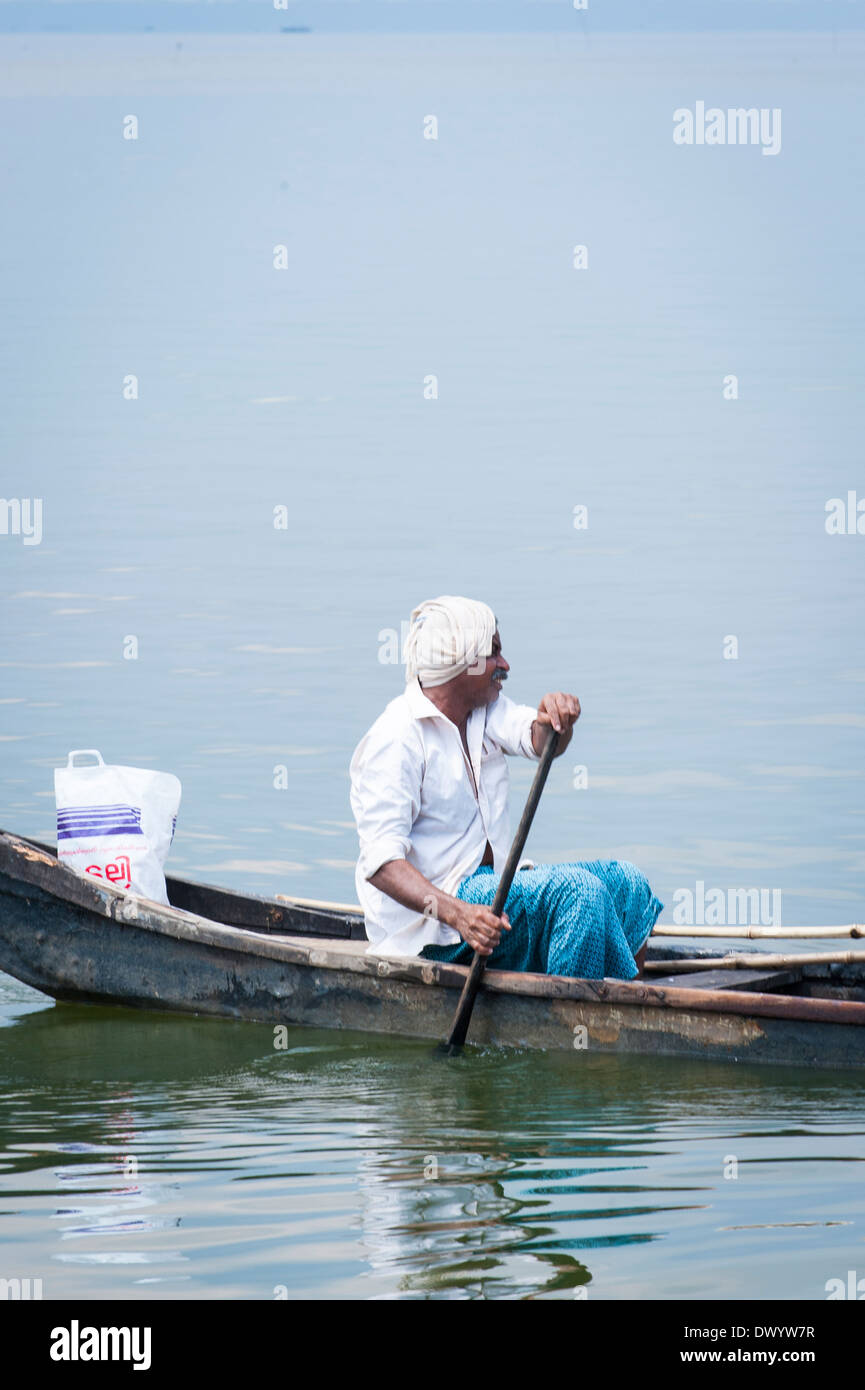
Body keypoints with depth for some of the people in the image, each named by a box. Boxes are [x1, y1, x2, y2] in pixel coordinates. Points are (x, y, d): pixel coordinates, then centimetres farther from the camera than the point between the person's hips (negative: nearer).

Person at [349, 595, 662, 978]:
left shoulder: (486, 710, 11)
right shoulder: (396, 739, -17)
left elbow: (538, 741, -8)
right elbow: (380, 862, -25)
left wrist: (556, 720, -34)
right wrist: (456, 914, -39)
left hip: (490, 883, 9)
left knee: (625, 882, 3)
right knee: (577, 890, -25)